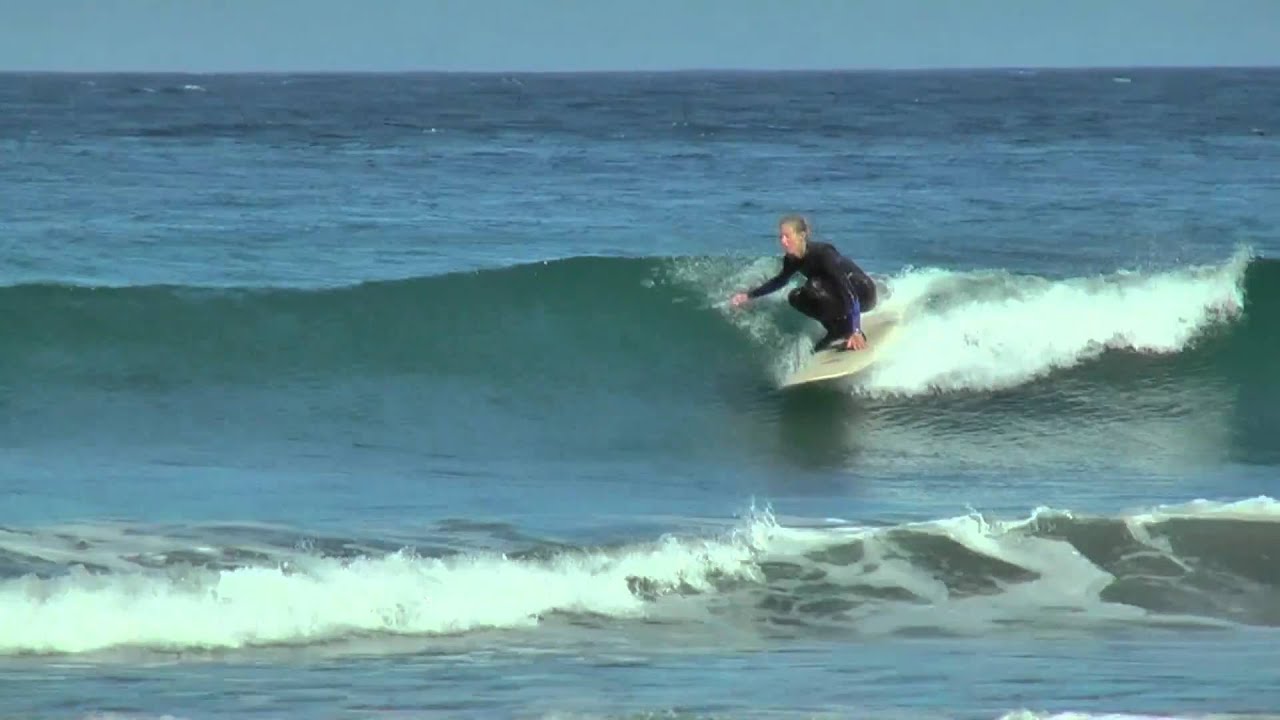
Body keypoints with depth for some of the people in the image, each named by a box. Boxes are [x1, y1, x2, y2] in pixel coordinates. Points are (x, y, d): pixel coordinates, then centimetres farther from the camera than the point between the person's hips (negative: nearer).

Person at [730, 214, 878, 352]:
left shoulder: (822, 253, -30)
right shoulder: (792, 259, -6)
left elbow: (847, 289, -35)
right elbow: (780, 280, 17)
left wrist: (855, 331, -41)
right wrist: (749, 295, 10)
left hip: (862, 293, -8)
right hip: (837, 295, 8)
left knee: (815, 286, -28)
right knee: (796, 298, -2)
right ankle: (837, 330, 2)